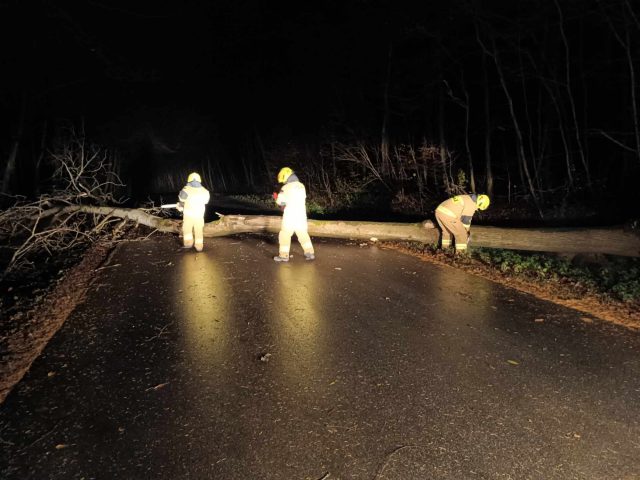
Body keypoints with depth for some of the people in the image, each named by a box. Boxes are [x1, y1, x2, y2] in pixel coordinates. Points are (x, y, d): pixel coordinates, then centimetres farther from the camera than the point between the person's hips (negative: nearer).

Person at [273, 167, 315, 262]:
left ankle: (284, 255, 6)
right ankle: (310, 253, 15)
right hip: (301, 215, 6)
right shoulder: (301, 186, 9)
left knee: (285, 235, 5)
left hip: (290, 216, -6)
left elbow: (280, 202, -11)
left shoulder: (286, 188, -11)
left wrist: (276, 197, 11)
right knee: (303, 234, 16)